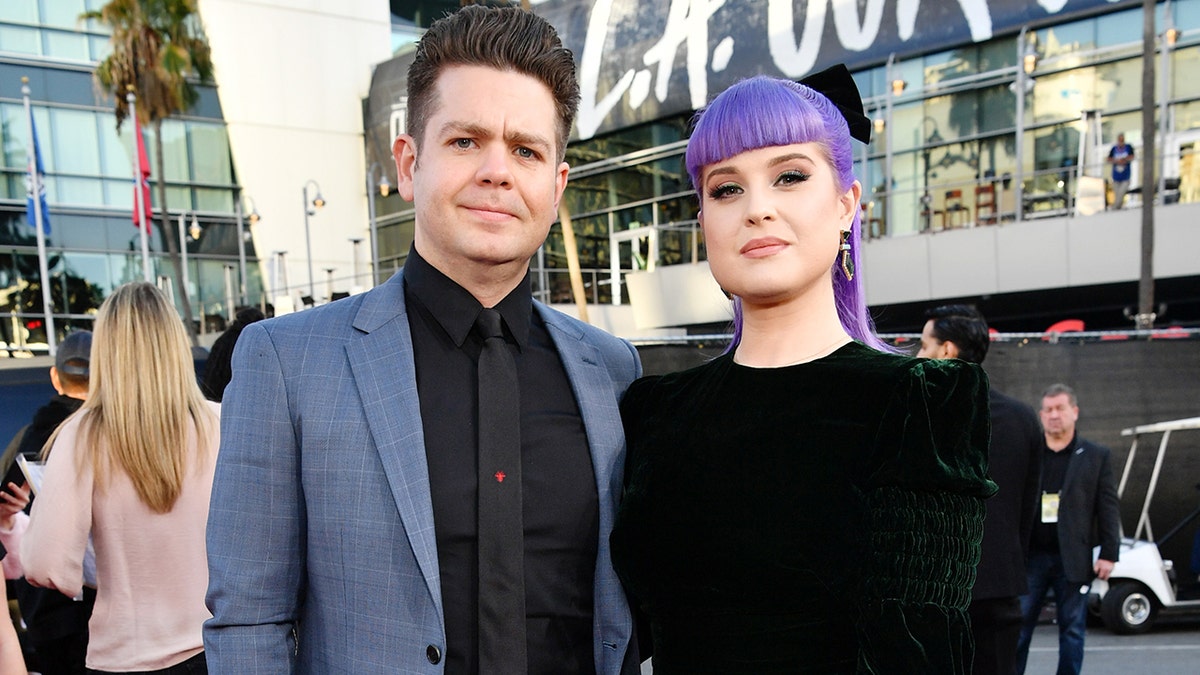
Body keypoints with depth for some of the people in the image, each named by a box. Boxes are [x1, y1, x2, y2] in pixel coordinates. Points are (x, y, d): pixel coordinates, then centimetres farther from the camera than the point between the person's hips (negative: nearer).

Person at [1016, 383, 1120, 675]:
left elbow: (1109, 507, 2)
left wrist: (1108, 553, -4)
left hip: (1074, 560, 0)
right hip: (1031, 556, 1)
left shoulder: (1096, 456, 5)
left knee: (1072, 628, 7)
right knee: (1018, 625, 3)